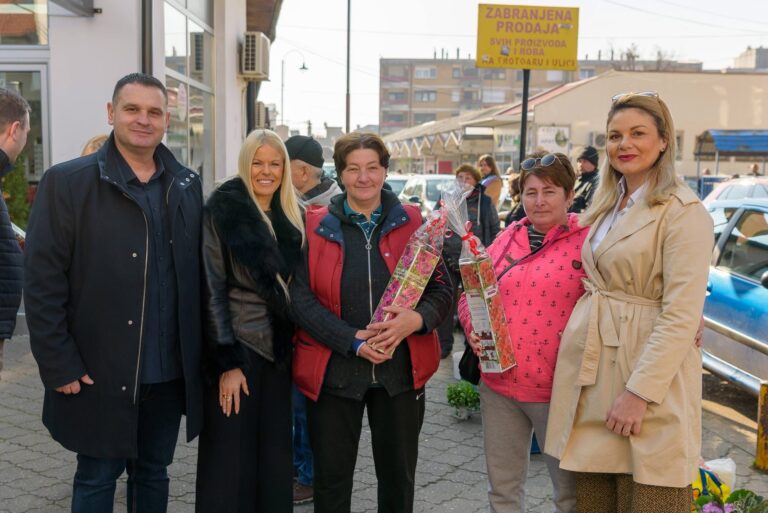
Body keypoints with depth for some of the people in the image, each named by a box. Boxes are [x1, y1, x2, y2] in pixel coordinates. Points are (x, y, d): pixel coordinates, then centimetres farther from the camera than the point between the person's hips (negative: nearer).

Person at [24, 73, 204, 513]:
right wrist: (59, 365, -12)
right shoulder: (67, 182, -7)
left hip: (170, 370, 4)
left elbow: (198, 274, 8)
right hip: (100, 372, -4)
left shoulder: (187, 185, 6)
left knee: (153, 473, 18)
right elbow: (43, 282, -9)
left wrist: (199, 354, 5)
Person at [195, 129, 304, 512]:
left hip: (278, 350, 5)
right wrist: (226, 362, -15)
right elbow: (212, 290, -11)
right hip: (237, 346, -5)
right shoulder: (222, 210, -8)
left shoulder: (291, 217, 9)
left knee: (274, 455, 11)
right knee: (230, 458, 2)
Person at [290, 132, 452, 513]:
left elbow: (440, 288, 3)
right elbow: (301, 296, -5)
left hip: (402, 368, 1)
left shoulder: (412, 223, 4)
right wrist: (353, 340, -17)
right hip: (333, 370, -1)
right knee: (331, 478, 11)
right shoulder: (316, 226, 1)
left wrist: (417, 318, -19)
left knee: (398, 475, 14)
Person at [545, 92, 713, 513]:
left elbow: (682, 315, -17)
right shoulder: (607, 206, 14)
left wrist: (640, 391, -21)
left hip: (648, 367, -7)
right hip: (590, 368, 7)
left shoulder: (683, 212, -11)